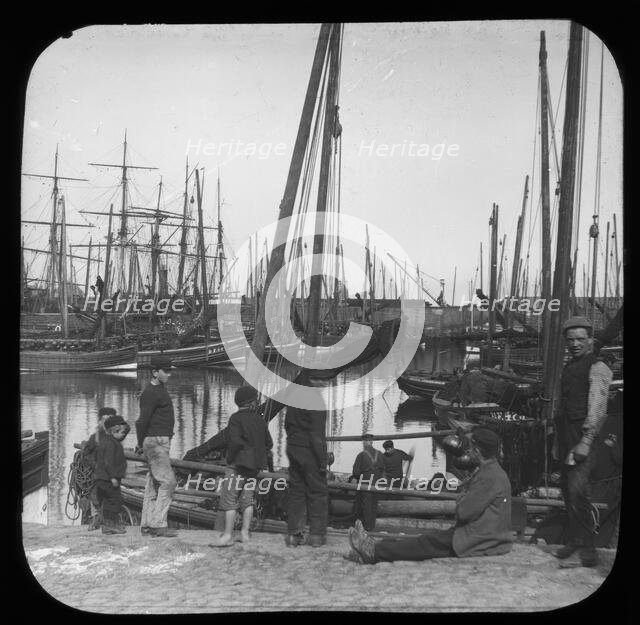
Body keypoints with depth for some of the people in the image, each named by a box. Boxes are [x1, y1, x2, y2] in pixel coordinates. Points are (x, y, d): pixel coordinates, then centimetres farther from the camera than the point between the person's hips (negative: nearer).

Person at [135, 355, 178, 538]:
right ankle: (158, 524, -11)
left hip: (162, 442, 10)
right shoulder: (151, 393, -16)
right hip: (155, 442, -10)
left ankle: (146, 524, 13)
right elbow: (141, 421, -20)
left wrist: (142, 443, 19)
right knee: (167, 481, -11)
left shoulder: (160, 389, 17)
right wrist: (141, 444, -8)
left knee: (154, 483, 10)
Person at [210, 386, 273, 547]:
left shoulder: (236, 418, -10)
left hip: (239, 464, -6)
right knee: (247, 499, 12)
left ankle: (228, 535, -5)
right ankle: (245, 533, 13)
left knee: (229, 499, -3)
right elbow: (269, 443, 10)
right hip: (255, 465, 6)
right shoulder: (260, 420, 8)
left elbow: (235, 441, -20)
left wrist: (231, 457, -7)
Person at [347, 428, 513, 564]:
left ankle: (375, 551, -4)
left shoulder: (490, 477, -19)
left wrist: (462, 497, -2)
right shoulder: (492, 471, 16)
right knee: (431, 537, 2)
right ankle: (374, 552, -2)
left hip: (481, 543, -10)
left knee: (429, 542, -9)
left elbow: (463, 512, -21)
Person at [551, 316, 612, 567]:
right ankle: (575, 540, 20)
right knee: (567, 489, 10)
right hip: (566, 435, 8)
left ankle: (588, 547, -4)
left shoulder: (597, 368, -6)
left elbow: (597, 408, -15)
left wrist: (586, 442, -23)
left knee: (578, 490, -14)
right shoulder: (569, 368, 20)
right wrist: (557, 441, 18)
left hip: (584, 434, -8)